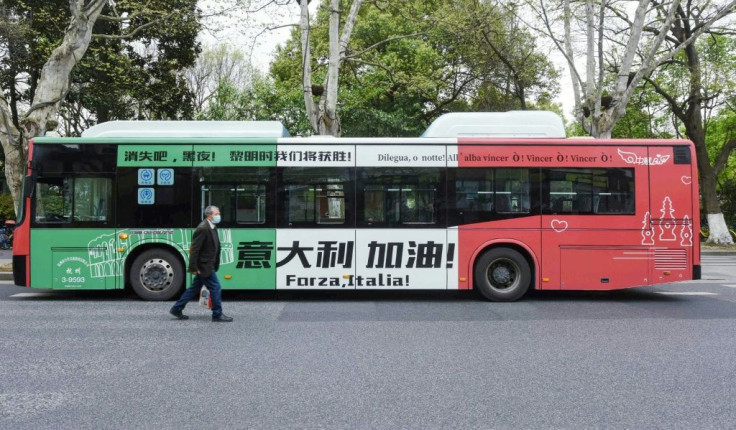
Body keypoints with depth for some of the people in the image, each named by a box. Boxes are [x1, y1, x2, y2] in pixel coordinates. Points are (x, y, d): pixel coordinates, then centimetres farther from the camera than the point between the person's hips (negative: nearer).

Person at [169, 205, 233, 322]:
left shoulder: (211, 228, 13)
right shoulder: (202, 228, -18)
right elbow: (194, 249, -21)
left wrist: (216, 265, 16)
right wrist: (194, 267, -21)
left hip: (208, 265, 10)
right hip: (204, 266, -10)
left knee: (195, 288, 17)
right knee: (215, 288, -3)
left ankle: (176, 309, 26)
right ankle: (217, 315, 8)